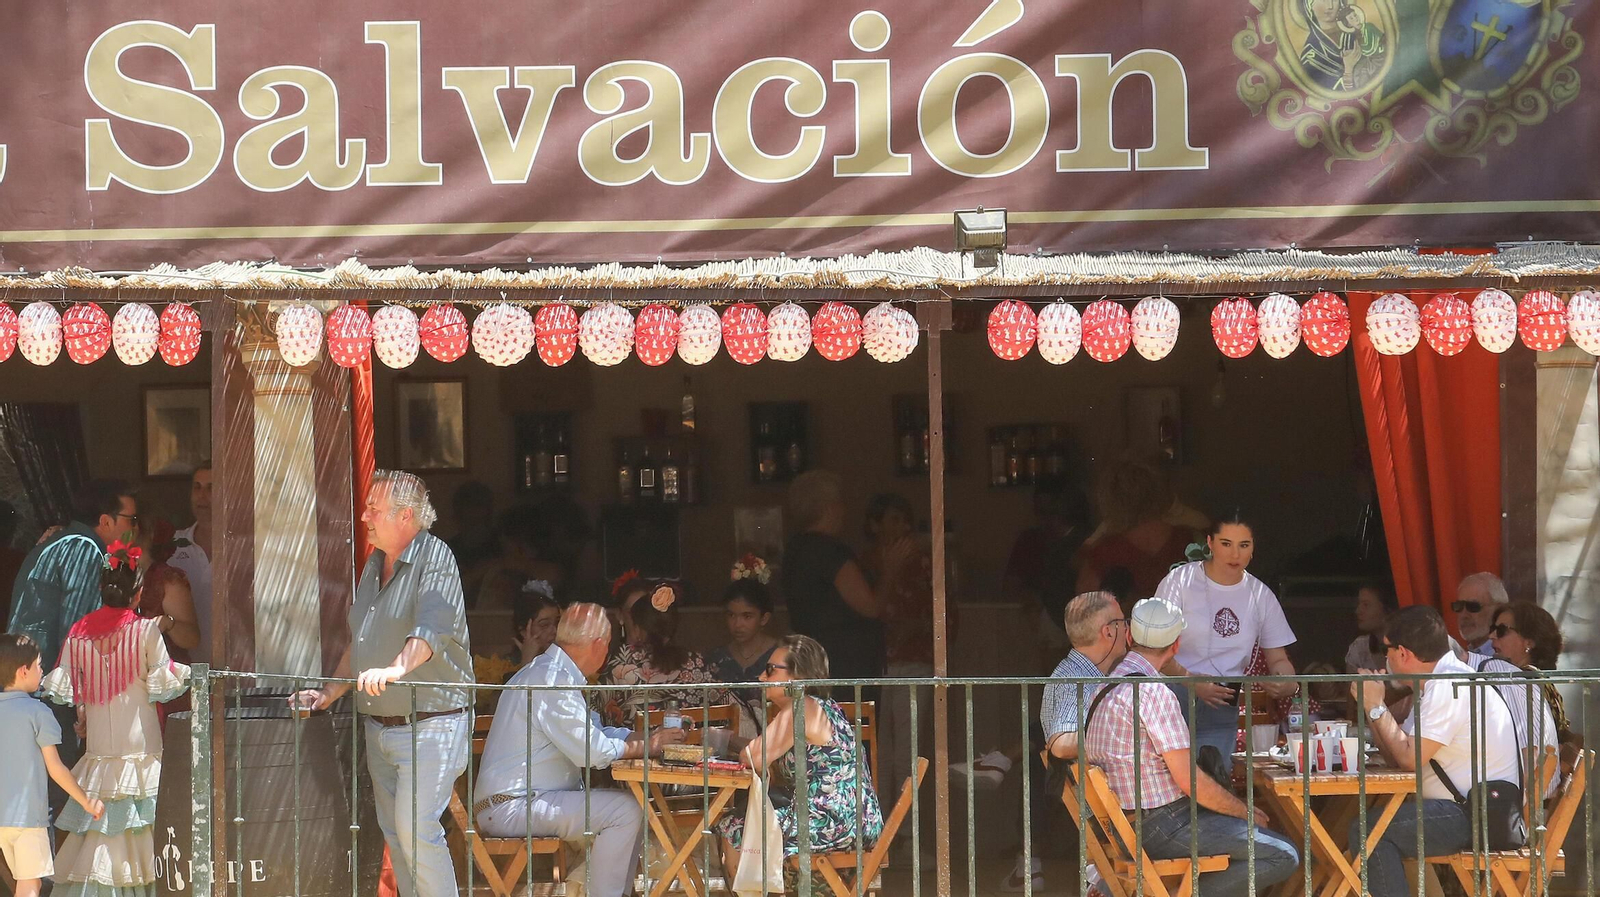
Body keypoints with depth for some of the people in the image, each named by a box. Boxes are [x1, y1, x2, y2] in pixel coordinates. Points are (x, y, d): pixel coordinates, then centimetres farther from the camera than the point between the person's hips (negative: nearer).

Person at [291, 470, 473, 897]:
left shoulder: (434, 558, -10)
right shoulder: (374, 564, 16)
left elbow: (430, 629, -26)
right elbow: (357, 641, 24)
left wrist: (396, 669, -42)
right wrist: (329, 693, 14)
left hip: (428, 726, -9)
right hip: (379, 729, 9)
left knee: (416, 828, -15)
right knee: (393, 831, 9)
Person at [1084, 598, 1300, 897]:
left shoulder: (1108, 686, 12)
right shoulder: (1154, 693, -18)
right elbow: (1190, 781, -18)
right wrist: (1245, 812, -2)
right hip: (1162, 826, -10)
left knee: (1271, 842, 18)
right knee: (1282, 858, -12)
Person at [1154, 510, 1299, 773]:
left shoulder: (1261, 596, 9)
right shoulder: (1180, 581, -2)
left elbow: (1278, 659, 14)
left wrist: (1288, 683, -10)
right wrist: (1194, 683, -21)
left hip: (1222, 714, 3)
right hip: (1172, 702, -3)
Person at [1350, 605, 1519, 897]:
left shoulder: (1449, 686, -15)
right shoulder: (1440, 683, 17)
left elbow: (1410, 759, -19)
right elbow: (1398, 758, 14)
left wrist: (1377, 707, -8)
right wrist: (1372, 706, 5)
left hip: (1481, 816, -11)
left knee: (1368, 832, -20)